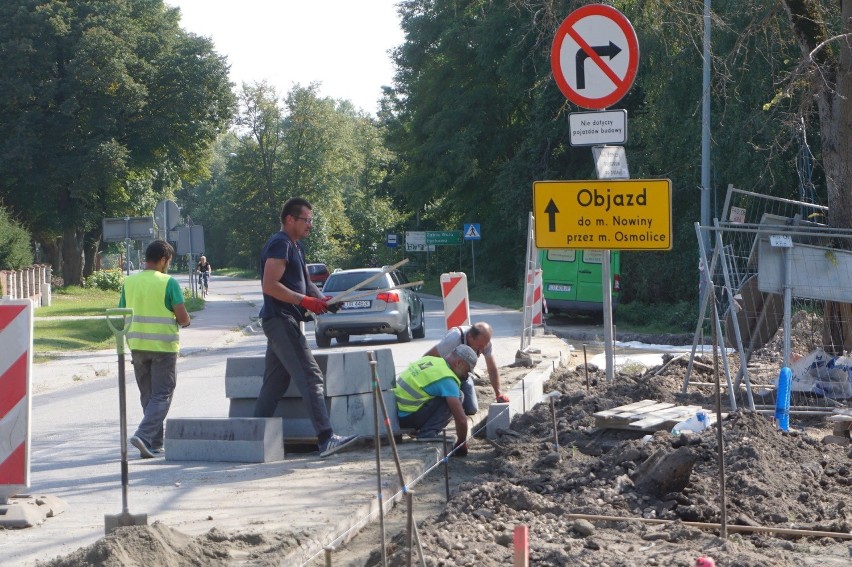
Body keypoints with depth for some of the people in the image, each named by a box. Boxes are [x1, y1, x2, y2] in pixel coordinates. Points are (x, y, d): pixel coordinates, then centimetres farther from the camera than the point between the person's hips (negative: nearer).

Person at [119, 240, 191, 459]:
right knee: (162, 396, 0)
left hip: (137, 345, 5)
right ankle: (143, 434, -19)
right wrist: (185, 321, 9)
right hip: (164, 346, -5)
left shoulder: (129, 282, 4)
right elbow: (183, 317, -13)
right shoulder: (168, 283, -10)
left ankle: (155, 443, 18)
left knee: (147, 395, 15)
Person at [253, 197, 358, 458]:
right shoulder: (280, 244, -12)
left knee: (275, 382, 12)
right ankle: (326, 438, -21)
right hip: (281, 320, -10)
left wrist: (320, 299, 4)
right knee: (310, 376, -15)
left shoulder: (295, 246, 20)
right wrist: (305, 301, -21)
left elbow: (303, 283, 24)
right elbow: (270, 285, -20)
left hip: (284, 322, 10)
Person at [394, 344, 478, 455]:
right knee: (454, 398, -10)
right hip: (406, 418, -9)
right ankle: (427, 434, -12)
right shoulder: (446, 379, -15)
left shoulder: (429, 359, 11)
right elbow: (461, 419, -16)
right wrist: (461, 444, 1)